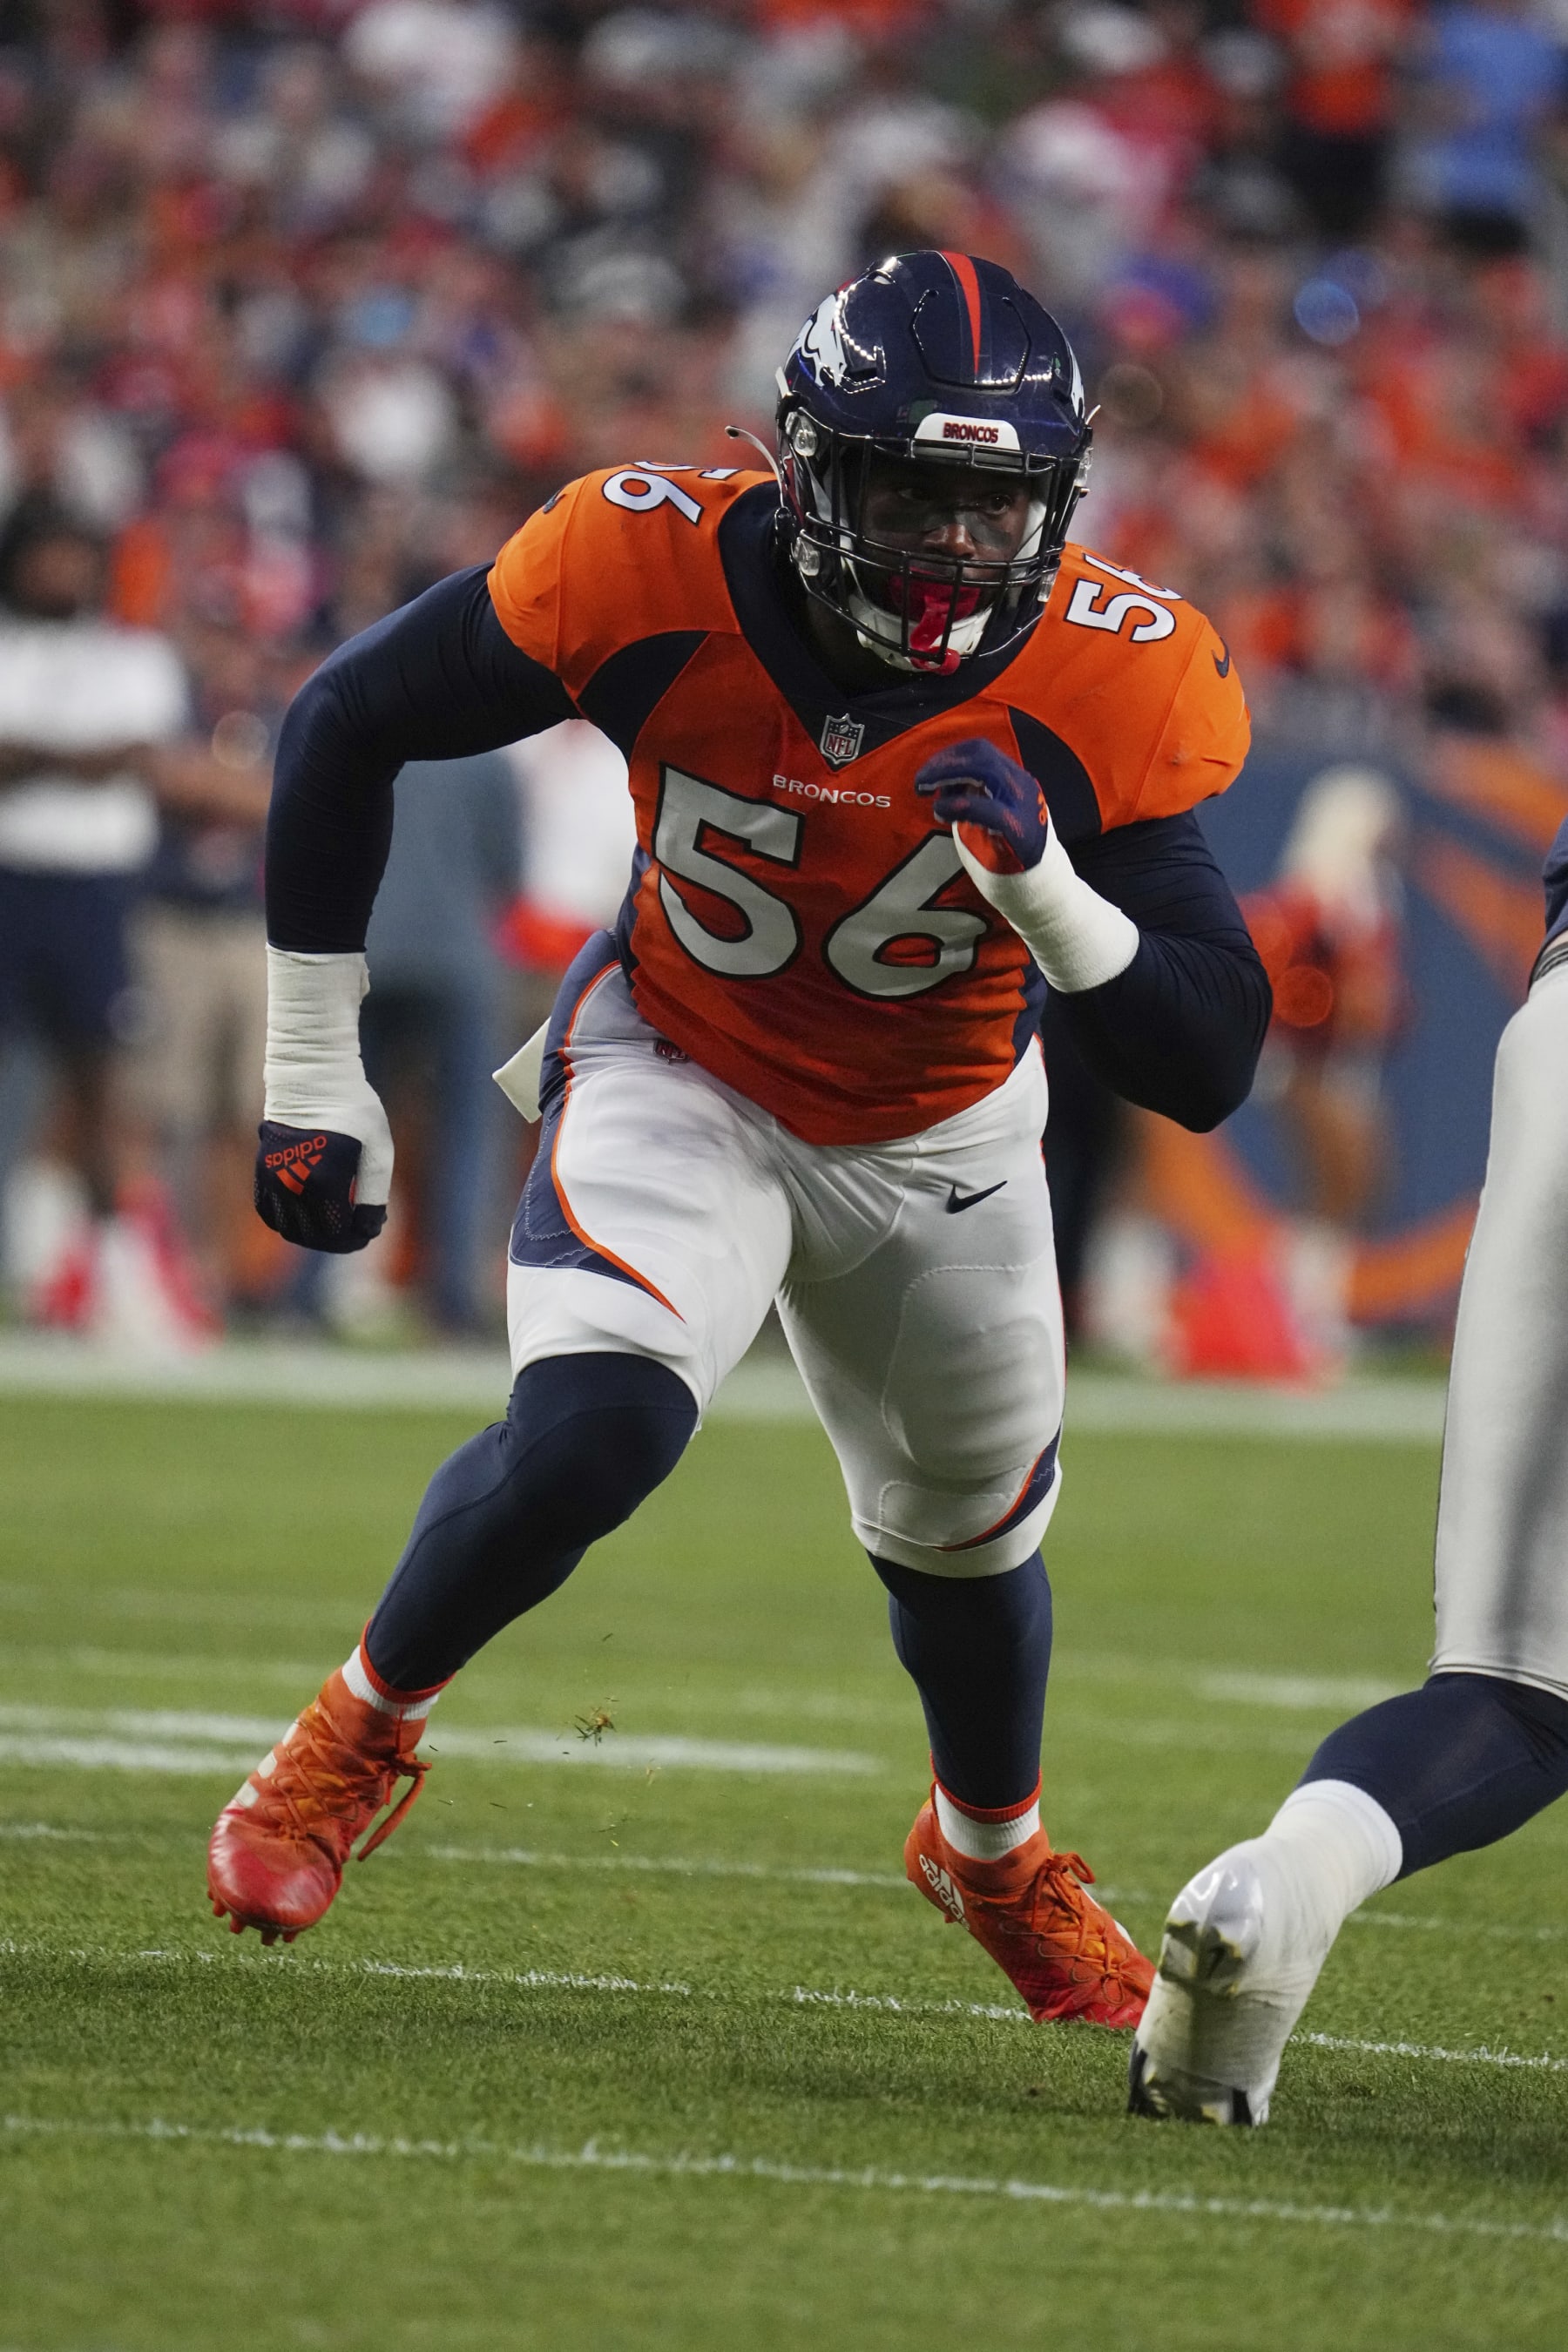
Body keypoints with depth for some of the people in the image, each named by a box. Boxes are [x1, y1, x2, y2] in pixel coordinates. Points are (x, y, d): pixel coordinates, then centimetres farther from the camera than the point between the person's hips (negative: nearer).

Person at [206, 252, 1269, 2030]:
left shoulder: (1102, 682, -28)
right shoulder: (656, 569, -30)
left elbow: (1208, 1066, -26)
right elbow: (345, 725, -13)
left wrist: (1045, 892, -44)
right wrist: (311, 1070, -9)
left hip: (937, 1138, 2)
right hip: (678, 1072, -2)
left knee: (967, 1540, 19)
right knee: (592, 1433, -27)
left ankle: (993, 1852, 53)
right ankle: (359, 1735, 2)